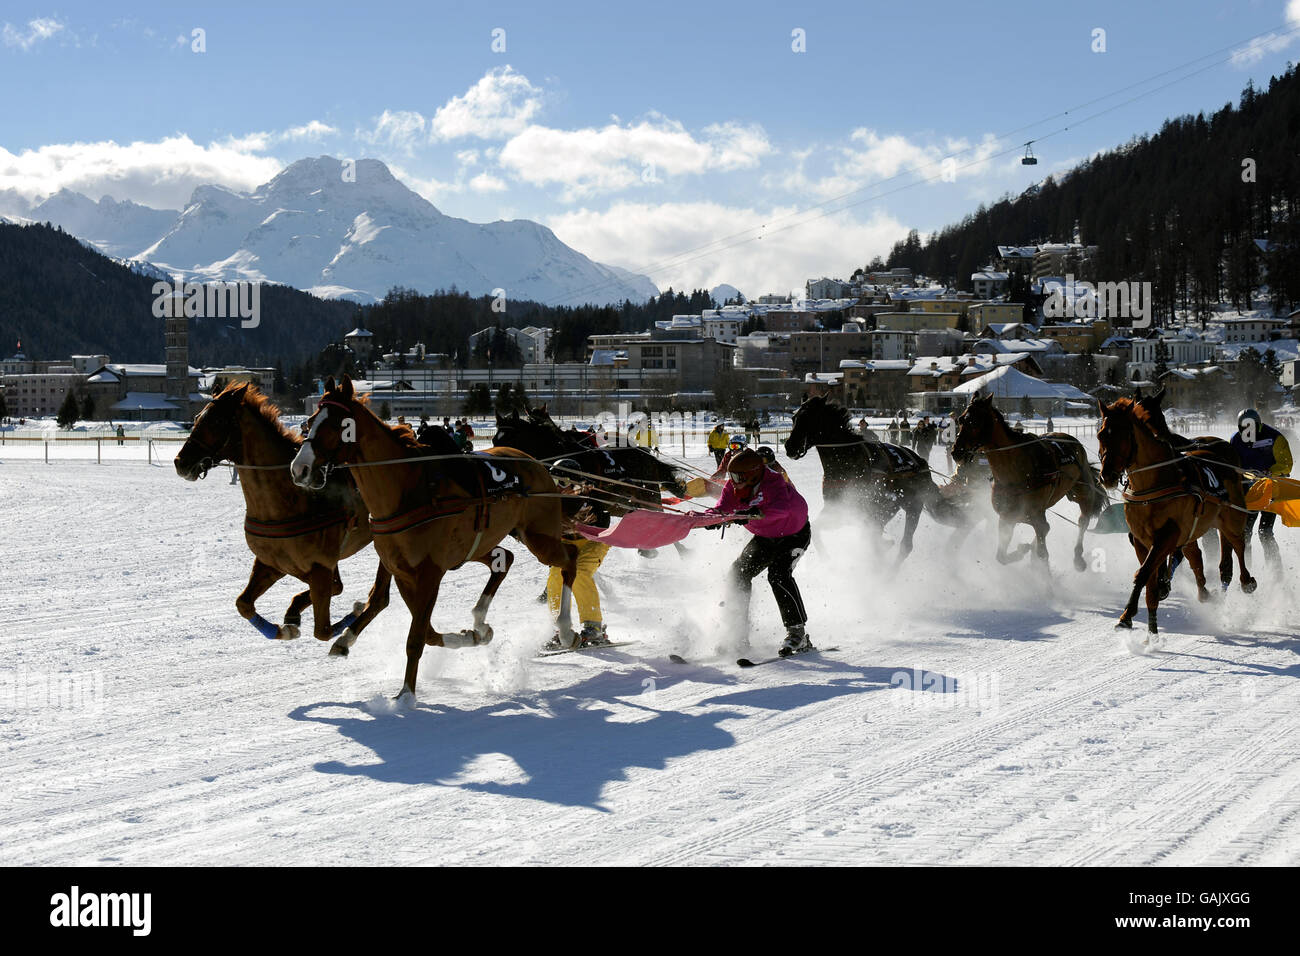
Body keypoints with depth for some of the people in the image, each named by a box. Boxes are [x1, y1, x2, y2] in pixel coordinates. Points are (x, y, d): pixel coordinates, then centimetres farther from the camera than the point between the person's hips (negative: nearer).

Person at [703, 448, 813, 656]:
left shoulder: (773, 483, -33)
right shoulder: (733, 487, -12)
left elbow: (782, 507, -51)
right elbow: (722, 509, -20)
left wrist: (756, 513, -66)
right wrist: (712, 516, -44)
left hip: (795, 533, -7)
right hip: (765, 537, 7)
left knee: (778, 573, -27)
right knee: (740, 571, -6)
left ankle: (797, 633, -22)